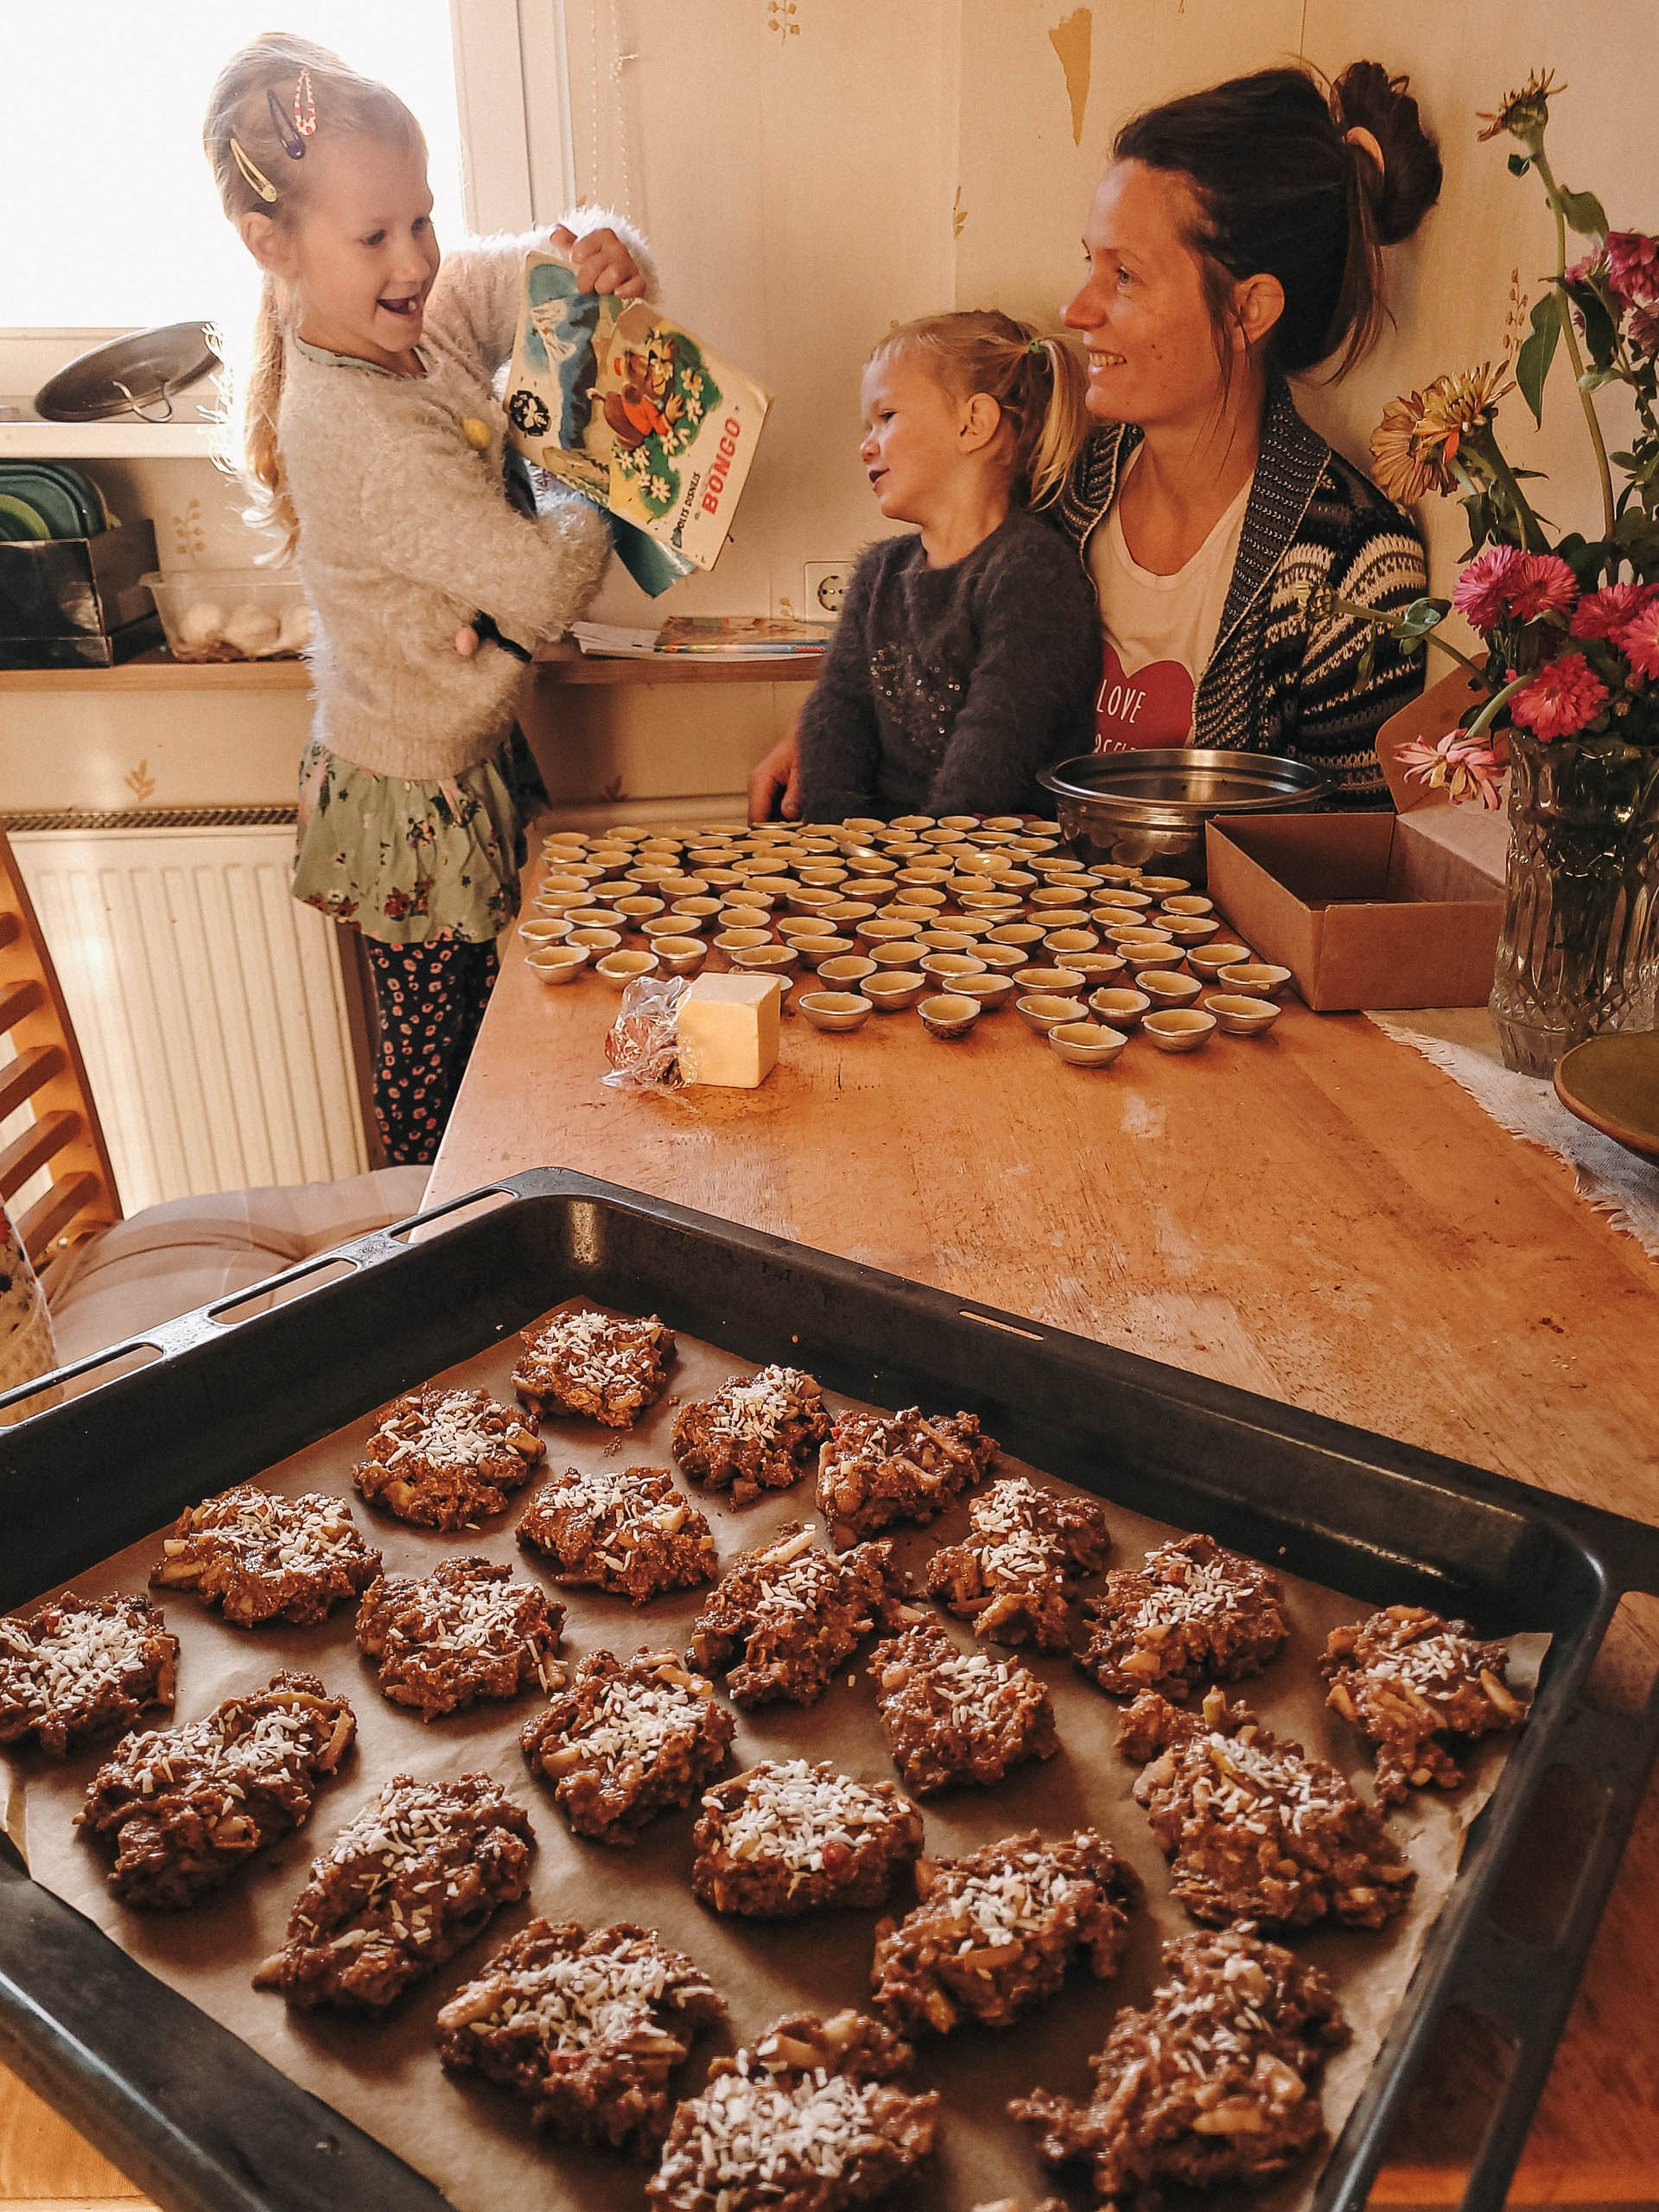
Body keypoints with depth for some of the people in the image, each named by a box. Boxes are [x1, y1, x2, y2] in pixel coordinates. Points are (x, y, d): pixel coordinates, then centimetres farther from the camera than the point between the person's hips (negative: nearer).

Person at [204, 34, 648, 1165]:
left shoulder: (421, 305, -4)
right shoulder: (367, 437, -30)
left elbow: (550, 273, 8)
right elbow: (549, 587, -29)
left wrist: (600, 248, -17)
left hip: (471, 746, 9)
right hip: (420, 794, -9)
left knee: (476, 1021, 22)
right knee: (431, 1044, 11)